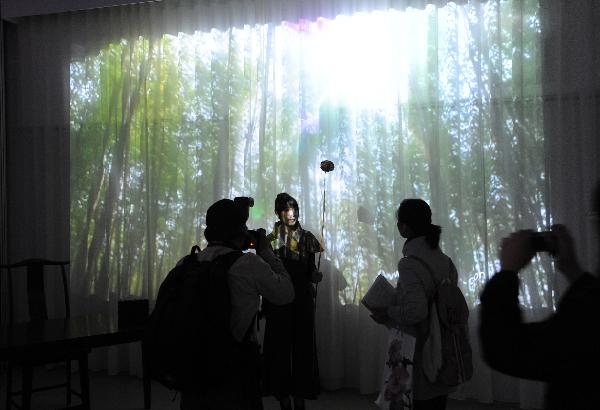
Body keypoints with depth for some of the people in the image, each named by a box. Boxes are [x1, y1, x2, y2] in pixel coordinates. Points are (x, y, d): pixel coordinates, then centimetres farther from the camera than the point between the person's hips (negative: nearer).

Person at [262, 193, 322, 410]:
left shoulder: (307, 237, 5)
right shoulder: (271, 239, 0)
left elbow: (311, 271, 6)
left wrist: (317, 274, -18)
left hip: (302, 301, 1)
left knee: (302, 346, 3)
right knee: (280, 347, 2)